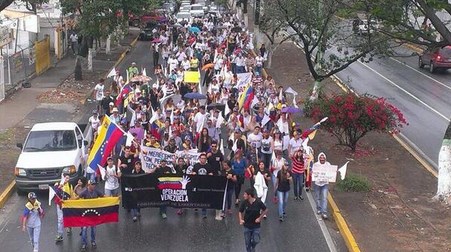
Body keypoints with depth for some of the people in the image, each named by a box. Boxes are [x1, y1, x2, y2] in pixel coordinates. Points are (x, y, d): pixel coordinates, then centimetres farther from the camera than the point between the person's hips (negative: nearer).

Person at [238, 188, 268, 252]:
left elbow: (265, 210, -2)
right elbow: (240, 212, 1)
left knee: (256, 241, -5)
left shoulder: (258, 202, -18)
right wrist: (241, 220, -16)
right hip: (247, 226, 2)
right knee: (247, 242, 8)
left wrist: (260, 218, -8)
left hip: (256, 226, -1)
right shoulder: (244, 203, -13)